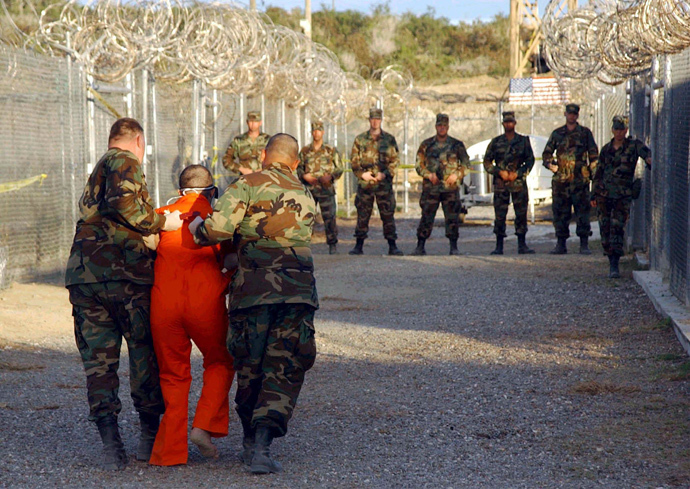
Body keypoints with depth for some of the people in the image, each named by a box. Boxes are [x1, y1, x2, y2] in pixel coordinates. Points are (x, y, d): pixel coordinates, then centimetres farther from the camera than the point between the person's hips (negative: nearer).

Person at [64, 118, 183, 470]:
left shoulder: (96, 174, 24)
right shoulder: (124, 162, -2)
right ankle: (150, 434, 17)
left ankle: (110, 441, -5)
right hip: (124, 272, -7)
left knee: (98, 359, 6)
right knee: (145, 351, 9)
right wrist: (161, 223, -10)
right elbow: (124, 202, -21)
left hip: (83, 274, 7)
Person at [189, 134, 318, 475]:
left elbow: (219, 228, -11)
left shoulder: (249, 185, 1)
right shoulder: (307, 198, 19)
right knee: (284, 371, 3)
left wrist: (197, 229, 11)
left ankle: (251, 443, 24)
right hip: (298, 290, 2)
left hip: (252, 288, -2)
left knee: (250, 369, 13)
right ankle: (261, 445, -11)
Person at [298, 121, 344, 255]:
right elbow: (299, 168, 17)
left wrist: (331, 176, -12)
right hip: (309, 188, 2)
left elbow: (339, 169, 8)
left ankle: (333, 245, 4)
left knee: (329, 217, -5)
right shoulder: (305, 151, 13)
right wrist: (304, 176, -5)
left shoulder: (331, 151, 8)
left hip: (326, 188, -2)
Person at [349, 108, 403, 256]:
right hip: (364, 183, 1)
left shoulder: (389, 140, 7)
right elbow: (354, 161, 9)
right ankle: (359, 245, 10)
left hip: (384, 183, -1)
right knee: (362, 215, 3)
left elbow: (395, 161, 5)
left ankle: (392, 246, 3)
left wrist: (385, 173, -10)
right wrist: (362, 174, -6)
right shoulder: (360, 140, 9)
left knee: (388, 215, -1)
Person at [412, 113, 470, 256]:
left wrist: (457, 174, -7)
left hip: (451, 187, 0)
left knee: (452, 217, -2)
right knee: (426, 217, -1)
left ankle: (454, 247, 4)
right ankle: (420, 247, 5)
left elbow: (466, 163, 10)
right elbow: (419, 164, 9)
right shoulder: (426, 145, 8)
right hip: (431, 188, 0)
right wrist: (428, 175, -8)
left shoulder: (457, 145, 7)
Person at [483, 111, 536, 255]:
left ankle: (522, 245, 5)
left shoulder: (523, 141, 7)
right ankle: (499, 246, 4)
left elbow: (530, 161, 6)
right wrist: (500, 172, -7)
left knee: (521, 213, -2)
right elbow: (487, 162, 8)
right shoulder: (496, 142, 8)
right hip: (500, 183, 0)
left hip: (518, 182, 0)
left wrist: (517, 174, -7)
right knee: (499, 215, -1)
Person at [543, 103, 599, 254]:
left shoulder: (585, 133, 8)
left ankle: (584, 244, 0)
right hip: (561, 180, 2)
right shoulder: (557, 134, 13)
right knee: (560, 213, 3)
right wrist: (551, 165, -1)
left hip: (580, 180, -2)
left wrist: (594, 174, -2)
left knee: (583, 212, -4)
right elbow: (546, 153, 18)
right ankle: (561, 244, 10)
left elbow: (594, 155, 8)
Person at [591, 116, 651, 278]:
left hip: (623, 195, -4)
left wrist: (650, 159, -43)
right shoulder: (606, 149, 11)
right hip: (604, 193, 4)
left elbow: (646, 153, -18)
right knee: (605, 228, 2)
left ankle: (615, 266, -14)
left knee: (617, 227, -13)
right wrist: (594, 195, 16)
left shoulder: (633, 145, 0)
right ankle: (611, 262, 16)